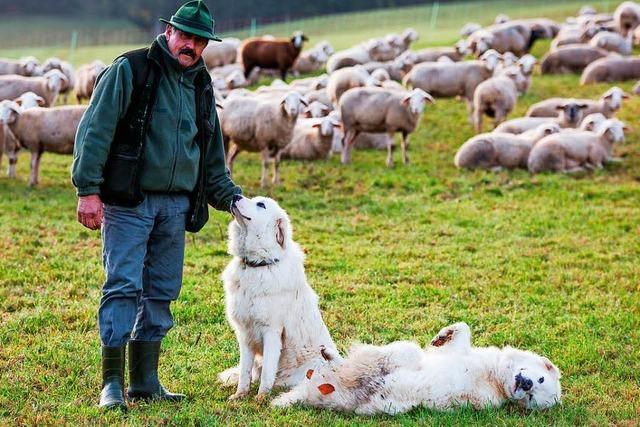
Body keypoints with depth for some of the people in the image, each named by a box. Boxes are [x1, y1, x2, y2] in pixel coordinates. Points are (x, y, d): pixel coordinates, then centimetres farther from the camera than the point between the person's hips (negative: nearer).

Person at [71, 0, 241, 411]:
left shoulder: (201, 85, 15)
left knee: (161, 292, 8)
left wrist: (231, 197, 16)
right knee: (123, 286, -10)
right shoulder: (130, 70, -5)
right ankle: (112, 383, -6)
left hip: (177, 205, 6)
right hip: (128, 202, -6)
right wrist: (88, 189, -16)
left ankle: (145, 381, 16)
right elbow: (95, 130, -10)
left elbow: (212, 157, 25)